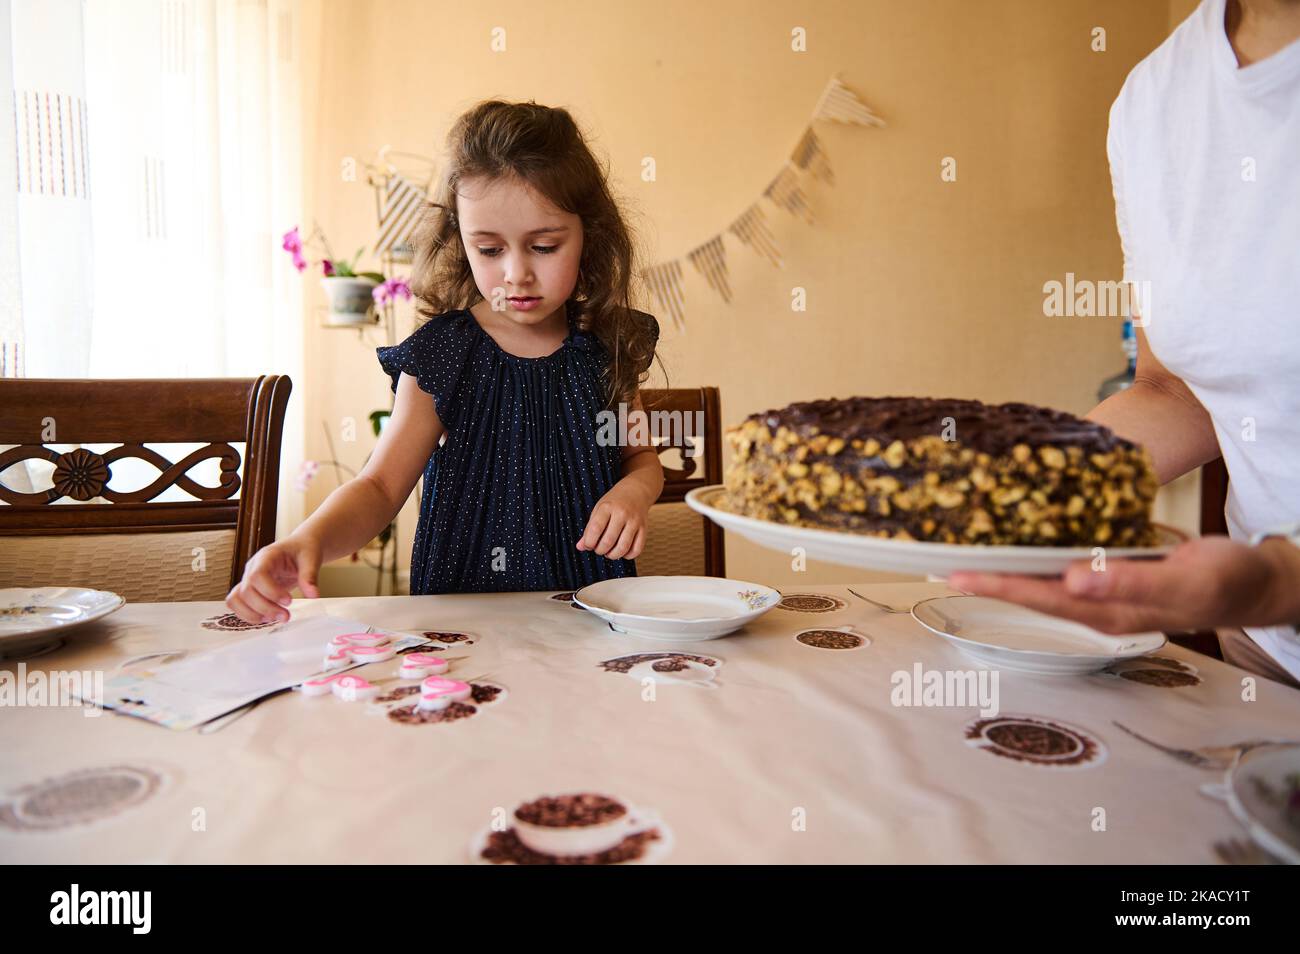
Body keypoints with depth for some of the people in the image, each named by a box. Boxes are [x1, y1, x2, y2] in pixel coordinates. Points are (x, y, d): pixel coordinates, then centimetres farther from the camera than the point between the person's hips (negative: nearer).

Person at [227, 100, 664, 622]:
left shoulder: (606, 345, 3)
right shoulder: (439, 355, -5)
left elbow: (641, 456, 17)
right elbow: (378, 487, -5)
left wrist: (633, 491, -7)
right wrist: (308, 540, -26)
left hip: (591, 593, 7)